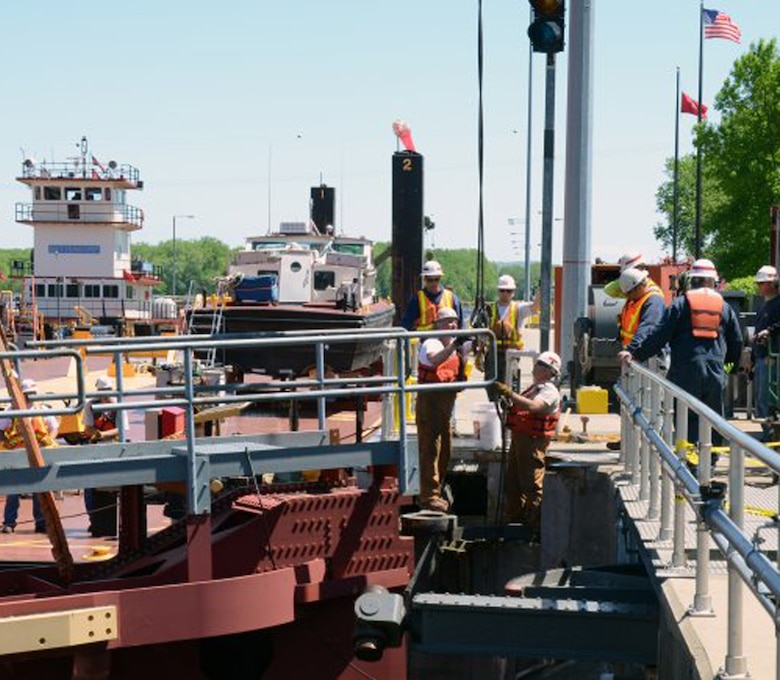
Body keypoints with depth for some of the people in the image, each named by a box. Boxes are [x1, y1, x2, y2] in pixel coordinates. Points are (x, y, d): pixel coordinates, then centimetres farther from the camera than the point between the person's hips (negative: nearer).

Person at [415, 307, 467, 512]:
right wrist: (453, 345, -45)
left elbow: (458, 376, 20)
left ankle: (435, 494, 24)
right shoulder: (431, 344, -10)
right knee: (430, 449, -8)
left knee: (445, 449, 13)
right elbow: (434, 360, -34)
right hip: (429, 401, -8)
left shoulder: (455, 348, 15)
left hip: (446, 404, 8)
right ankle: (429, 496, -4)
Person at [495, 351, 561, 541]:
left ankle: (536, 529, -7)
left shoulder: (549, 391, -10)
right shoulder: (534, 388, 22)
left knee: (532, 486, -10)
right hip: (519, 437, 10)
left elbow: (532, 407, -29)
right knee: (512, 482, 15)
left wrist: (510, 394, -31)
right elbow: (520, 407, 27)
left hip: (534, 440, -10)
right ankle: (514, 521, 26)